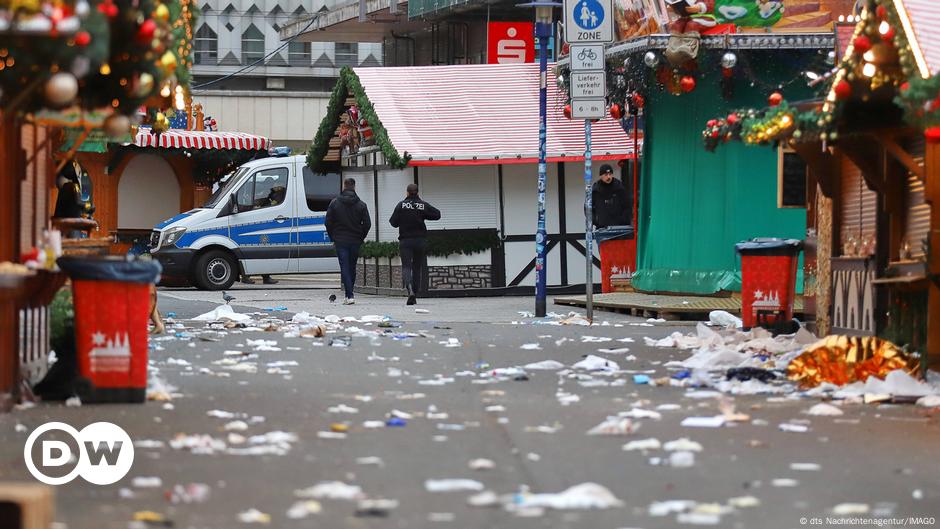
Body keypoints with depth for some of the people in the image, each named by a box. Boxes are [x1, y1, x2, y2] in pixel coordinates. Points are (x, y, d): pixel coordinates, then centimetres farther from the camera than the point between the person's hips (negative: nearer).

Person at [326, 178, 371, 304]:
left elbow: (328, 222, -1)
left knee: (344, 267, -4)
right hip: (355, 241, 2)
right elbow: (367, 224, -2)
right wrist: (360, 238, 11)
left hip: (340, 241, -2)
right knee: (352, 267, 14)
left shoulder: (335, 203, -2)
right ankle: (350, 293, 19)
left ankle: (350, 295, -15)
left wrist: (333, 238, 10)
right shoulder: (361, 205, 0)